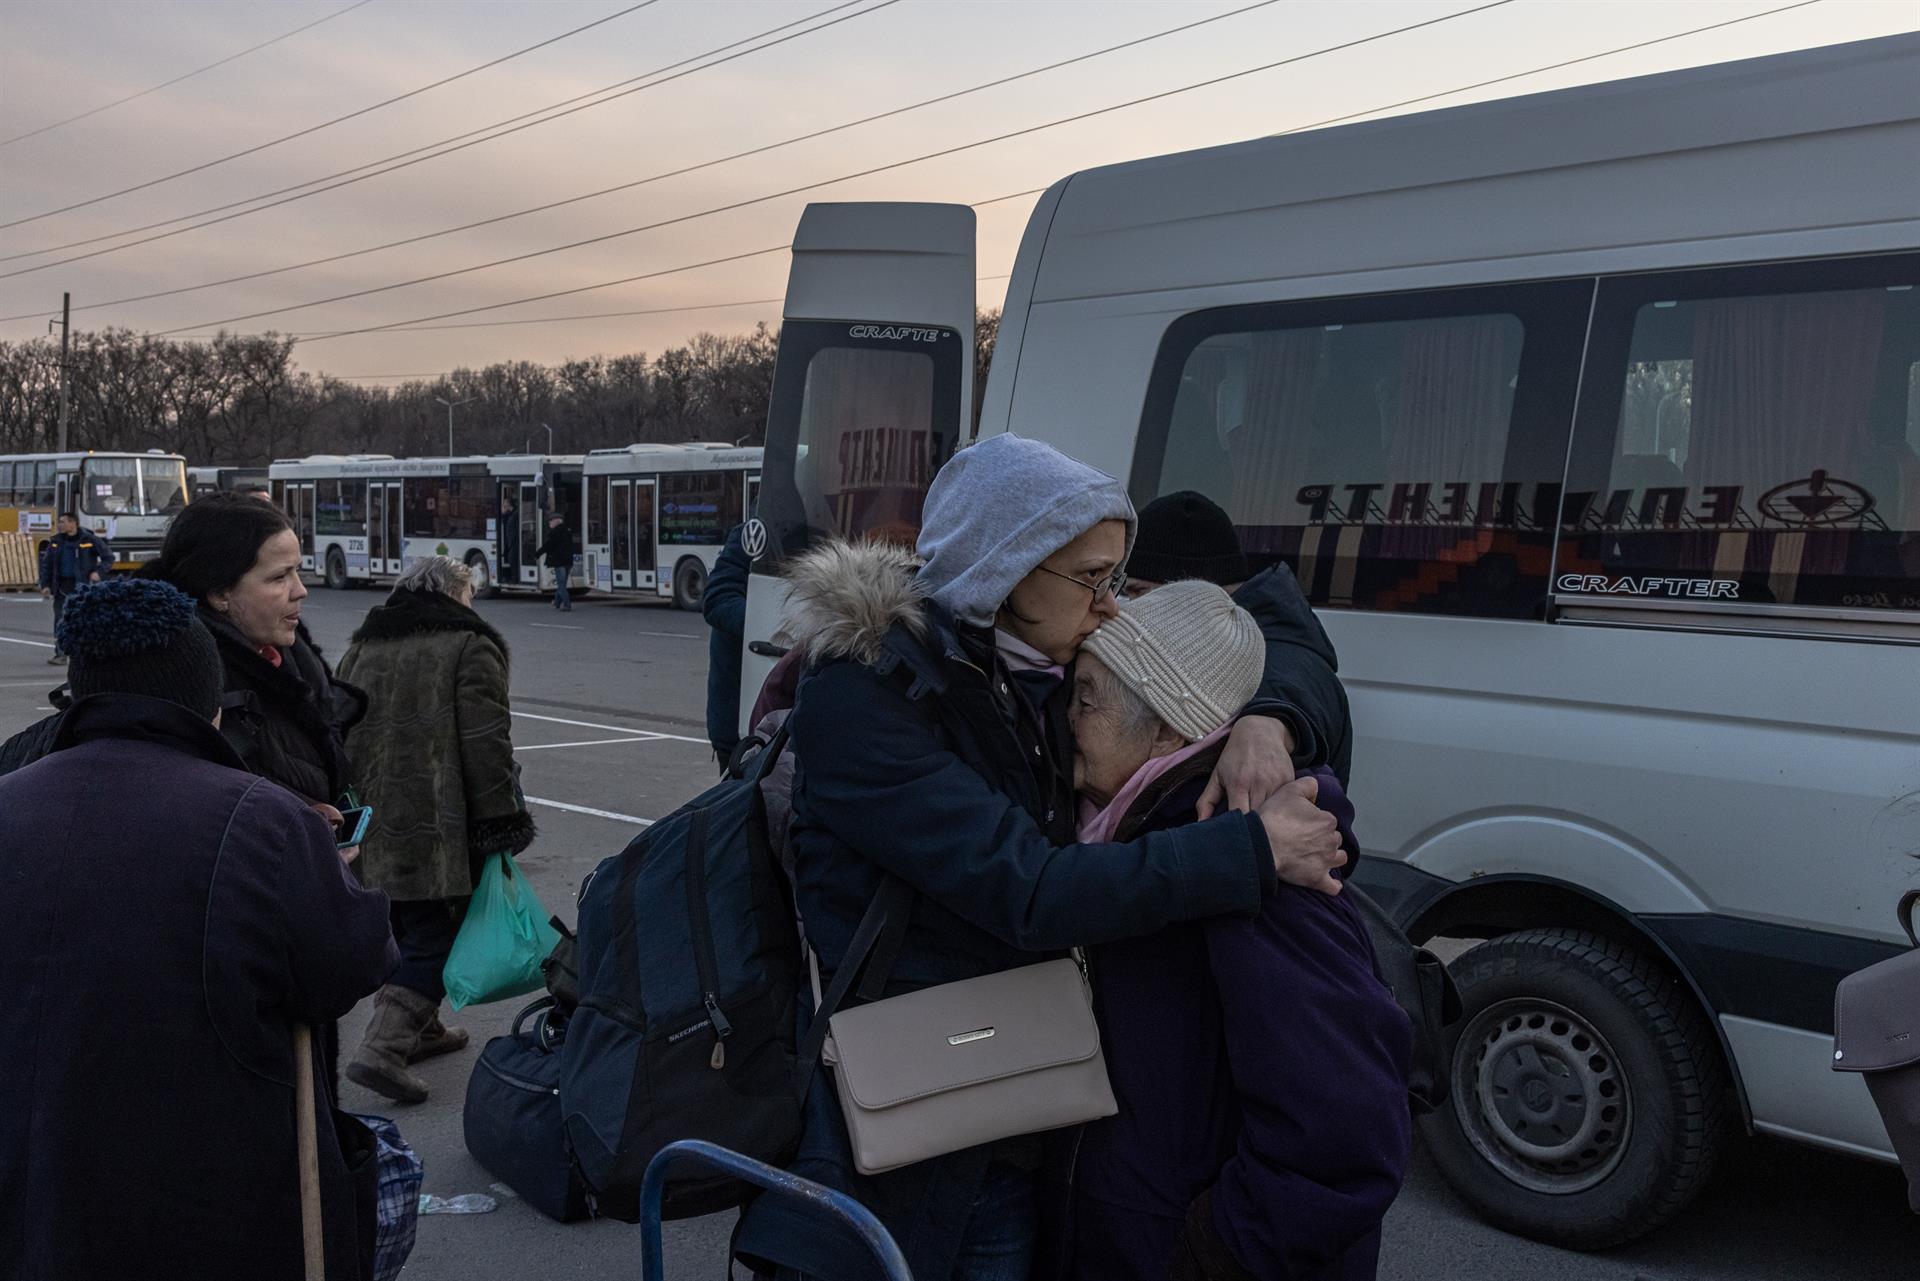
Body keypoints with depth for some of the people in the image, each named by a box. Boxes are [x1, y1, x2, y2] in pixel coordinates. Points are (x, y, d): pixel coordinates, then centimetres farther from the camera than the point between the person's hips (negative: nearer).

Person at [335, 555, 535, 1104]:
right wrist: (500, 824, -10)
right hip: (435, 828, -7)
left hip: (372, 824, 8)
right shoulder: (469, 646, -6)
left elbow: (338, 734, 20)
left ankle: (416, 1029, 33)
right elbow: (485, 744, -14)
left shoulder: (361, 647, 17)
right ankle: (383, 1049, -12)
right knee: (433, 939, -1)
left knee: (401, 930, 21)